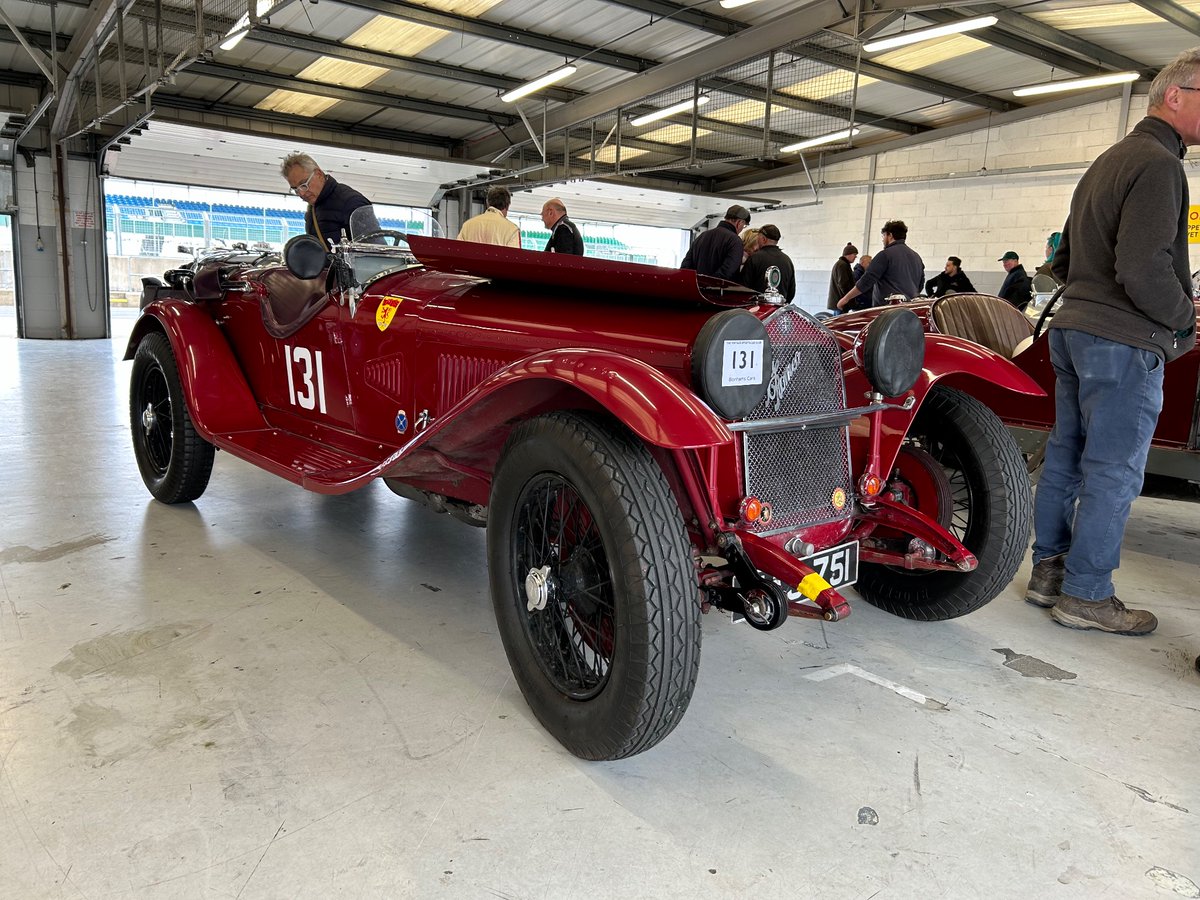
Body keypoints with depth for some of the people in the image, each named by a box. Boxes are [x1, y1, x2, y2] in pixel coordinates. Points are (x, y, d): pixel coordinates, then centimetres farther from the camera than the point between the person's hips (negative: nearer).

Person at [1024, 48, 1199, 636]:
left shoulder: (1105, 163, 20)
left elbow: (1064, 262, 24)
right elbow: (1144, 269, -21)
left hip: (1071, 329, 10)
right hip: (1125, 343, -10)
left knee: (1065, 457, 12)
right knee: (1113, 474, -3)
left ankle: (1048, 573, 20)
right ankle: (1086, 596, 5)